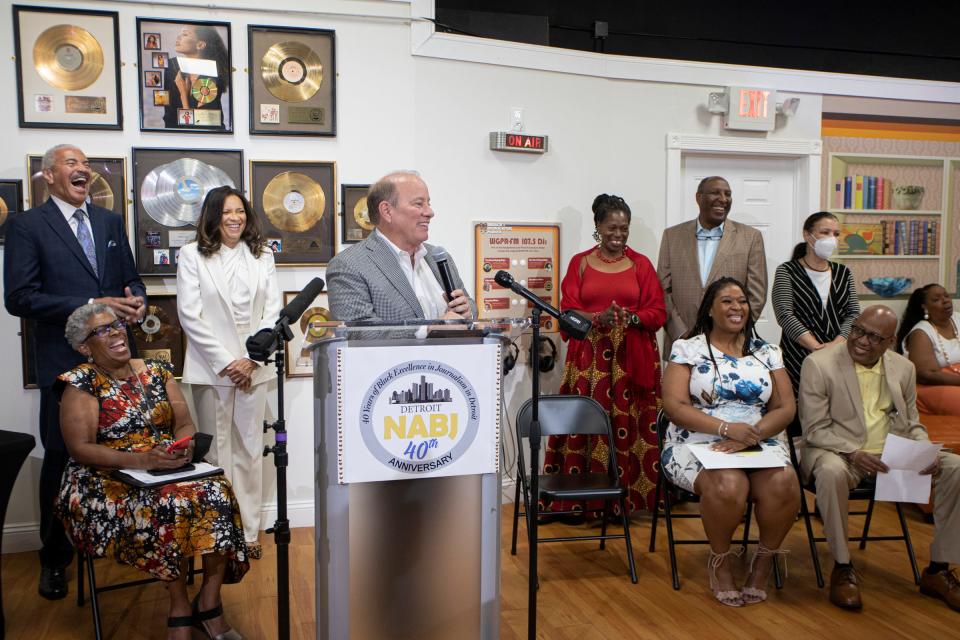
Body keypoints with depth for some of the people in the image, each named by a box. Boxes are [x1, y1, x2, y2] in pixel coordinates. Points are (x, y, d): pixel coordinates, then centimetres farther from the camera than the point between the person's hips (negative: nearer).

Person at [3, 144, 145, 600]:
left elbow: (131, 278, 18)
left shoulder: (111, 222, 13)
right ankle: (55, 558, 23)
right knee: (61, 458, 7)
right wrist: (90, 306, -18)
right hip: (65, 362, -4)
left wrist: (137, 300, -6)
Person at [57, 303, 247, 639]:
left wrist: (184, 446, -18)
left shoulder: (156, 371, 10)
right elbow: (80, 449, -13)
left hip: (168, 470, 4)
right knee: (168, 505, -33)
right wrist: (141, 460, -26)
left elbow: (185, 424, 7)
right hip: (105, 480, -4)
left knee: (216, 493, -24)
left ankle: (209, 603, -14)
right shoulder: (81, 383, -4)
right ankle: (181, 609, -16)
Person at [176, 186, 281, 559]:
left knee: (250, 448, 5)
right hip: (211, 367, -2)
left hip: (252, 367, 2)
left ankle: (248, 531, 12)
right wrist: (225, 362, -10)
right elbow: (190, 314, -4)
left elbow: (273, 312, 5)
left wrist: (250, 359, -7)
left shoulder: (262, 257, 10)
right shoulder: (193, 256, 2)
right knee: (216, 448, 1)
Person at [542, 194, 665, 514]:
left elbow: (658, 312, 5)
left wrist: (631, 318, -15)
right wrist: (599, 318, -16)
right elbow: (568, 312, 2)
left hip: (632, 358, 0)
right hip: (590, 358, 0)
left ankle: (630, 495, 7)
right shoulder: (579, 263, 8)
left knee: (629, 426, -3)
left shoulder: (641, 264, 9)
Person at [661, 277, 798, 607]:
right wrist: (727, 427, -20)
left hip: (759, 442, 3)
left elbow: (785, 408, 6)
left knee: (784, 484, -29)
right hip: (699, 443, -3)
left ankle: (764, 560, -2)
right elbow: (674, 405, -8)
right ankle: (720, 561, -5)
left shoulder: (766, 352, 12)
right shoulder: (687, 349, 2)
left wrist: (751, 435, -14)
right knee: (729, 486, -35)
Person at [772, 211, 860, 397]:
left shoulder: (843, 273, 14)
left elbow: (853, 314, 6)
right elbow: (785, 315, -10)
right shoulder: (787, 271, 0)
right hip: (798, 358, -4)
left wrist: (836, 343, -12)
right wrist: (817, 347, -18)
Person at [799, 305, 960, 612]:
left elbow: (912, 424, 15)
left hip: (893, 455, 5)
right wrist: (854, 454, -25)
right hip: (839, 452, -5)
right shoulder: (818, 364, -8)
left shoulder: (903, 368, 9)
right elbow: (815, 429, -9)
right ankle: (842, 568, -20)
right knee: (832, 471, -39)